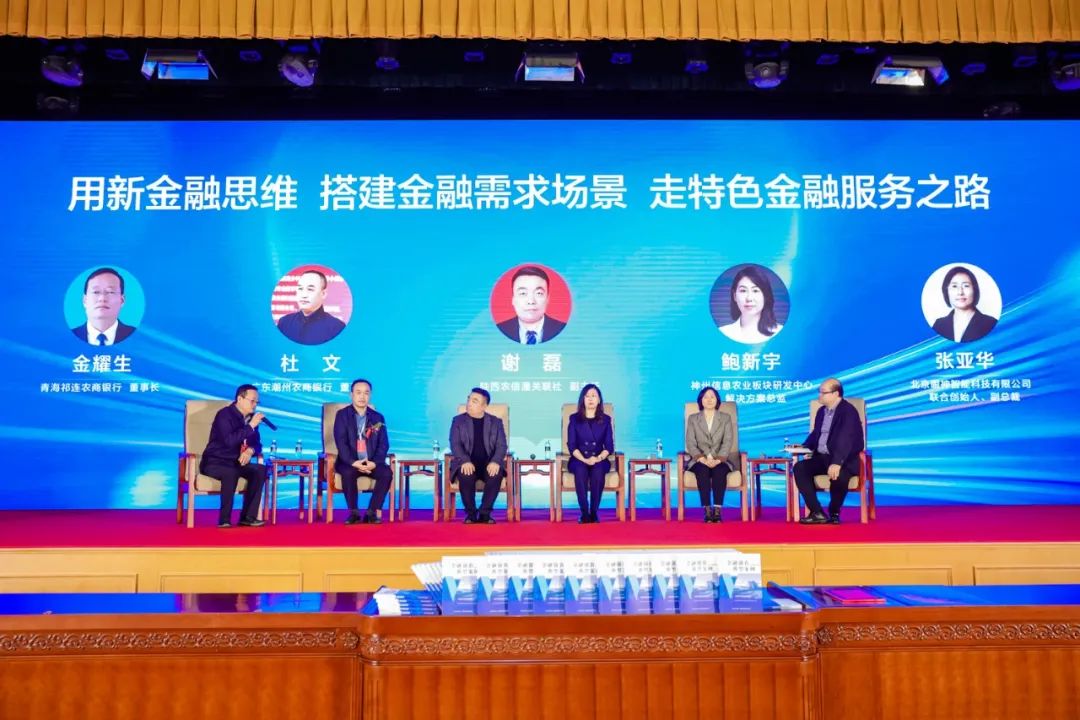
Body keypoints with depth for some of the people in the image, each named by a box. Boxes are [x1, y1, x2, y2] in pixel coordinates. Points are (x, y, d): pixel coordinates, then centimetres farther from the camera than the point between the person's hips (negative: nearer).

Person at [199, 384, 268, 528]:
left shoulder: (250, 417, 7)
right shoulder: (224, 414, -15)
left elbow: (257, 443, 11)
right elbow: (229, 441, -29)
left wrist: (250, 451, -13)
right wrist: (251, 426, -27)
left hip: (236, 462, 7)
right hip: (214, 462, -6)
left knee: (260, 470, -20)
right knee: (231, 473, -38)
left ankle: (248, 516, -19)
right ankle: (224, 519, -28)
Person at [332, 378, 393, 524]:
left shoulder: (378, 417, 9)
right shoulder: (342, 415, 2)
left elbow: (383, 444, 2)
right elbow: (341, 442, -9)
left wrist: (374, 462, -17)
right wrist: (353, 462, -23)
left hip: (372, 463, 2)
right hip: (349, 462, -2)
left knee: (386, 473, -26)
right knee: (348, 473, -34)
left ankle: (371, 512, -18)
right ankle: (353, 512, -19)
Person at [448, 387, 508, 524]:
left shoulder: (496, 422, 10)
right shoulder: (458, 420, 8)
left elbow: (501, 445, 1)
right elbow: (455, 444, -2)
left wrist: (495, 462, -21)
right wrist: (465, 461, -22)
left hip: (489, 463, 0)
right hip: (467, 463, 0)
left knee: (496, 474, -33)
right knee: (465, 475, -34)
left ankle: (484, 513, -19)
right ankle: (471, 513, -16)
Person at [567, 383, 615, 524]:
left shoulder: (605, 420, 9)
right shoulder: (574, 419, 6)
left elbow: (609, 446, 4)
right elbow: (571, 445, -1)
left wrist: (599, 458, -17)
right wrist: (584, 459, -18)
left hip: (599, 459, 0)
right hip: (578, 459, 0)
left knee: (598, 470, -35)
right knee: (581, 470, -35)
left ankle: (594, 512, -27)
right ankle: (584, 512, -30)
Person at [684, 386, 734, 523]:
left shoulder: (725, 418, 13)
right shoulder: (693, 419, 12)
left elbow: (728, 442, 0)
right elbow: (690, 443, 1)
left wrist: (717, 460, -17)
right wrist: (703, 459, -17)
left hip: (720, 460, 0)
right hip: (700, 461, 0)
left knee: (719, 471, -34)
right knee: (703, 471, -34)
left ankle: (717, 510, -37)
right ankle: (707, 511, -36)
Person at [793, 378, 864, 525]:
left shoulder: (848, 411, -13)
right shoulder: (822, 410, 14)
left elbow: (845, 439, -27)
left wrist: (837, 463, -39)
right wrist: (804, 447, 5)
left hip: (843, 460, -8)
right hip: (822, 458, 8)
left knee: (838, 475, -38)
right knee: (799, 467, -18)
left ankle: (834, 513, -9)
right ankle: (817, 513, -20)